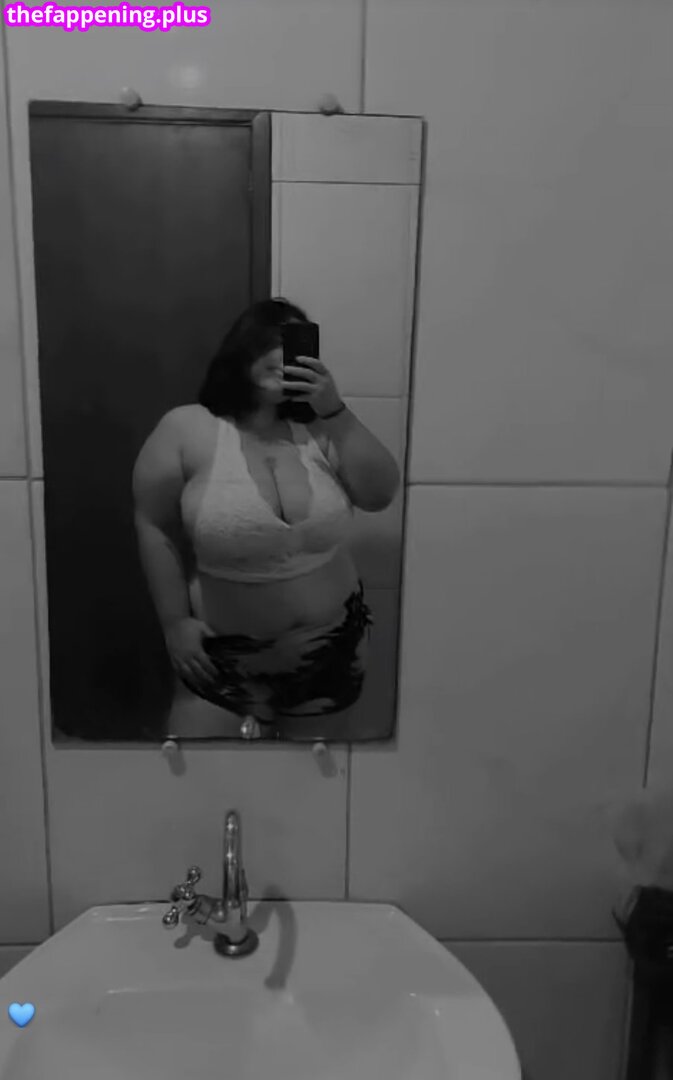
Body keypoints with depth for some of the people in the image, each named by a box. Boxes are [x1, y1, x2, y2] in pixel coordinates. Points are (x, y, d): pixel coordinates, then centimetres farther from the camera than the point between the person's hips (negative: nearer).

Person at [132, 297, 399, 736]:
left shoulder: (317, 429, -4)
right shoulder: (186, 430, -11)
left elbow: (380, 495, -13)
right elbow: (155, 528, -7)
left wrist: (335, 412, -22)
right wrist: (175, 623, -8)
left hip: (333, 644, 4)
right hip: (230, 655, -3)